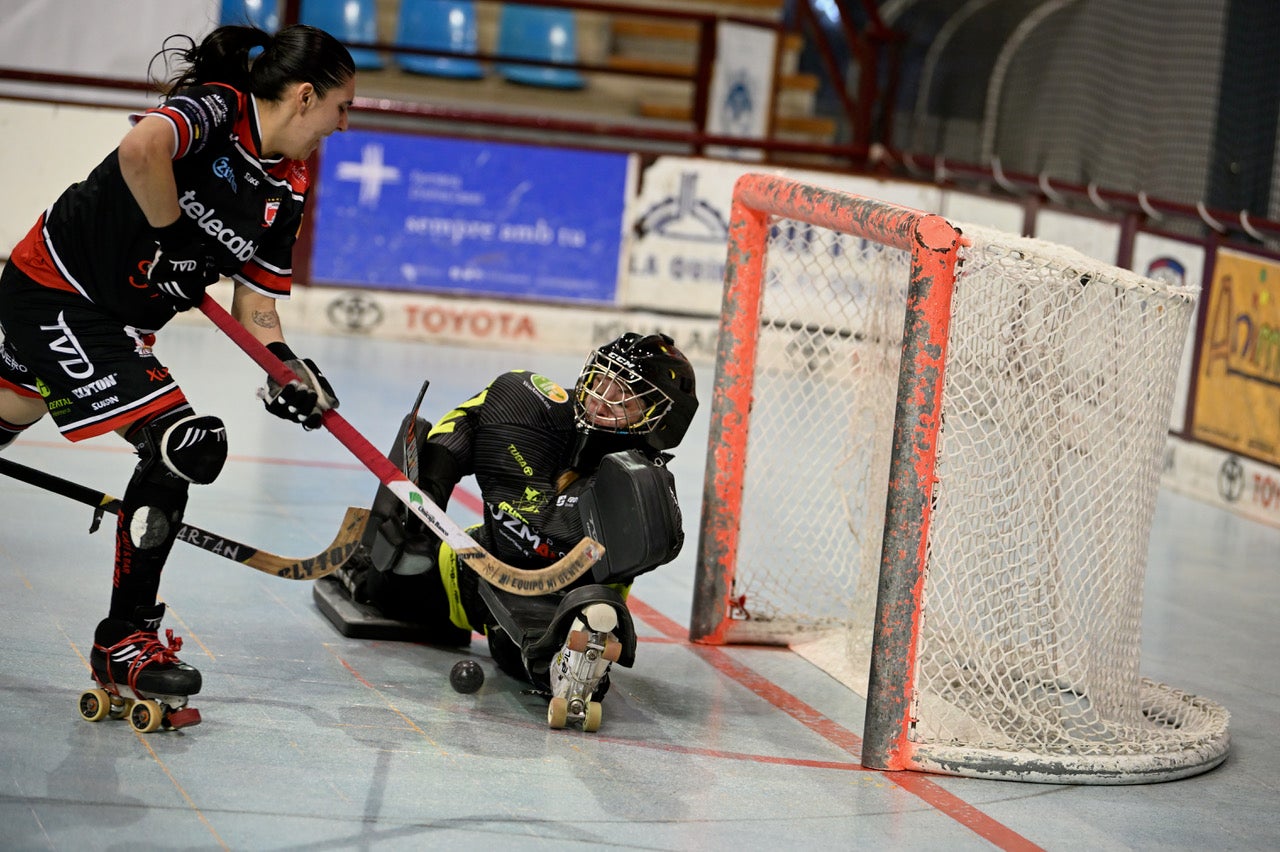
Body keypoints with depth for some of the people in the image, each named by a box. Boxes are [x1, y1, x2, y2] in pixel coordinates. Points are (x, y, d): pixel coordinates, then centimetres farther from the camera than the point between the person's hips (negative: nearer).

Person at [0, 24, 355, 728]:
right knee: (184, 445, -16)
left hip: (117, 322, 9)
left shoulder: (287, 191, 4)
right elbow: (142, 149, -40)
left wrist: (291, 370, -9)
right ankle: (123, 643, -5)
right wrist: (172, 237, -25)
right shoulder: (217, 107, -19)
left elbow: (254, 302, 8)